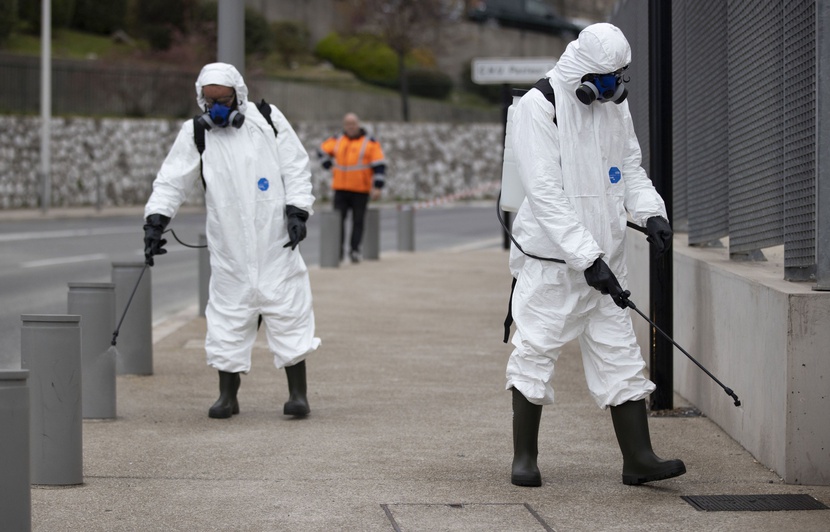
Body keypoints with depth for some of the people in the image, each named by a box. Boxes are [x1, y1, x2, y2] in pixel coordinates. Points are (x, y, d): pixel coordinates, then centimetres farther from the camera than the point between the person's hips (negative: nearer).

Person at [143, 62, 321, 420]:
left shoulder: (268, 119, 1)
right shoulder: (194, 133, 2)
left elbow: (296, 168, 4)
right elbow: (172, 181, 0)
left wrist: (296, 211, -6)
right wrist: (156, 220, -13)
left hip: (275, 241, -1)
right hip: (229, 247, 1)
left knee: (288, 312, -1)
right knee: (228, 316, 2)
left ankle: (298, 393, 7)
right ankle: (227, 396, 13)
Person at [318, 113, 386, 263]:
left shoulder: (370, 143, 0)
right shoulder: (337, 141, 10)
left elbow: (379, 166, -4)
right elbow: (322, 151, 26)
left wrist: (377, 187, -12)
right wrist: (330, 166, 11)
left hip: (361, 190, -2)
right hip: (340, 188, 2)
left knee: (358, 221, 1)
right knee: (338, 220, -4)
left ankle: (354, 250, 10)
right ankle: (337, 251, -3)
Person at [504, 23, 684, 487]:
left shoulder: (614, 103, 6)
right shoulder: (540, 106, -15)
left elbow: (630, 166, 17)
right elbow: (545, 193, -20)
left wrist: (651, 211, -5)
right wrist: (587, 259, -23)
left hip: (604, 258, 6)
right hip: (551, 257, -6)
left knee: (620, 353, 4)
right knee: (537, 350, 2)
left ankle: (638, 458, 6)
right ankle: (525, 456, 15)